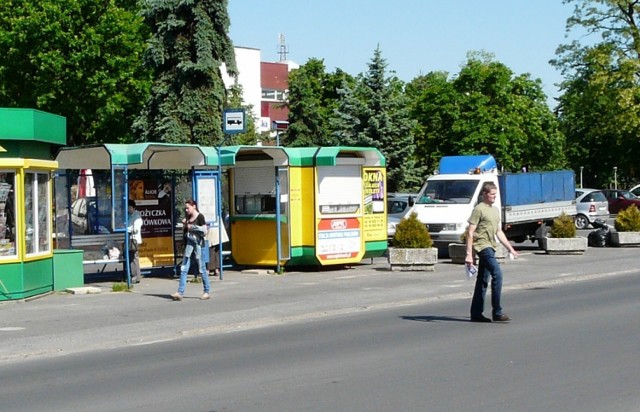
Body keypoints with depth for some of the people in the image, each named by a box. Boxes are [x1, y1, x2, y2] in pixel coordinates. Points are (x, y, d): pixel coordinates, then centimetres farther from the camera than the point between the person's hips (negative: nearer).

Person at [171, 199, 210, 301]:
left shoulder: (200, 216, -5)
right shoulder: (188, 218, 15)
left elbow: (204, 230, -11)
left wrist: (193, 227, -14)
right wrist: (184, 225, 3)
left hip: (197, 243, -6)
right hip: (189, 243, 6)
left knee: (201, 268, 1)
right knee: (184, 268, -2)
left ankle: (207, 292, 12)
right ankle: (180, 292, -5)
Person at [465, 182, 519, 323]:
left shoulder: (495, 210, 19)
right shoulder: (479, 209, -7)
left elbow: (499, 232, 26)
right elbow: (470, 232, -11)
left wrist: (510, 248, 21)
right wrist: (469, 254, -17)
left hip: (490, 247, 9)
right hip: (482, 246, -9)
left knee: (483, 280, 10)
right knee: (497, 274, -17)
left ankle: (476, 313, 14)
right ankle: (497, 312, -15)